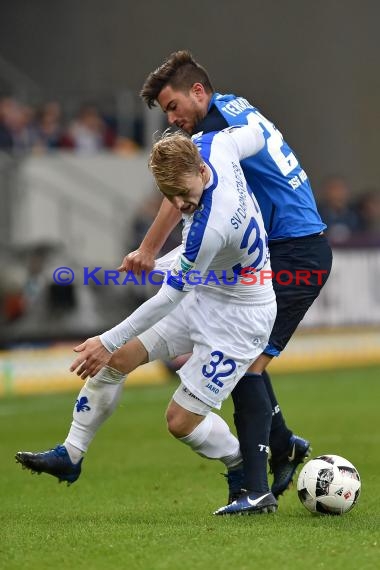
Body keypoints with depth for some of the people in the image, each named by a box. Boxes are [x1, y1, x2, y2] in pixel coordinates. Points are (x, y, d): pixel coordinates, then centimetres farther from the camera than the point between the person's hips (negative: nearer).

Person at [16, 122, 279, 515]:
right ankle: (70, 456, 18)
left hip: (238, 317, -9)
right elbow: (256, 136, 5)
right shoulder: (214, 145, -18)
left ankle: (256, 487, 17)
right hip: (205, 295, 9)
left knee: (182, 421, -6)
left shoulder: (208, 228, -37)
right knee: (117, 358, 6)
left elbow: (170, 297, -26)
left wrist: (109, 341, -18)